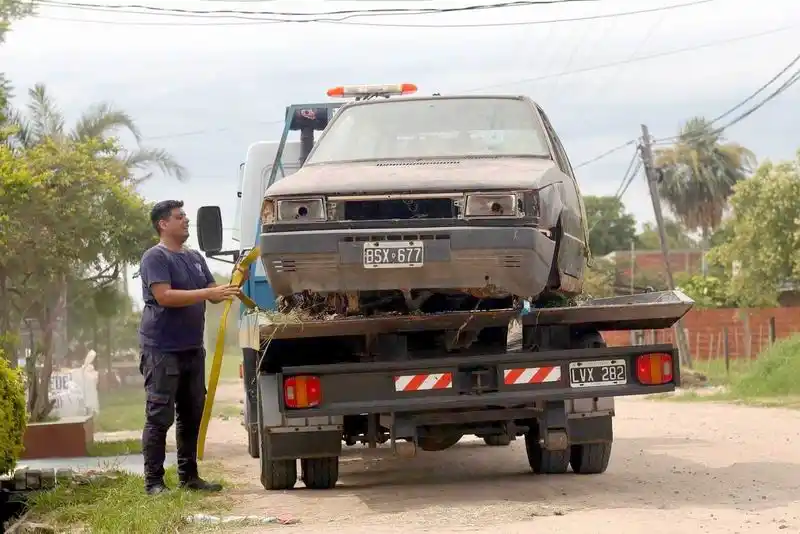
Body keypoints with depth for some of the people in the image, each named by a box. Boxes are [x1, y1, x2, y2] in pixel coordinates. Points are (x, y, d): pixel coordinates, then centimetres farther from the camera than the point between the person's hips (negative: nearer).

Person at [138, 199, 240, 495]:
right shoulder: (155, 257, -9)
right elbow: (164, 296, -21)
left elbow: (213, 293, 20)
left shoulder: (195, 257, 17)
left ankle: (189, 475, 19)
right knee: (160, 416, -7)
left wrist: (233, 284, 0)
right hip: (162, 349, -8)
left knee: (192, 415, 11)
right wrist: (208, 293, -24)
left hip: (192, 348, 8)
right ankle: (154, 481, -4)